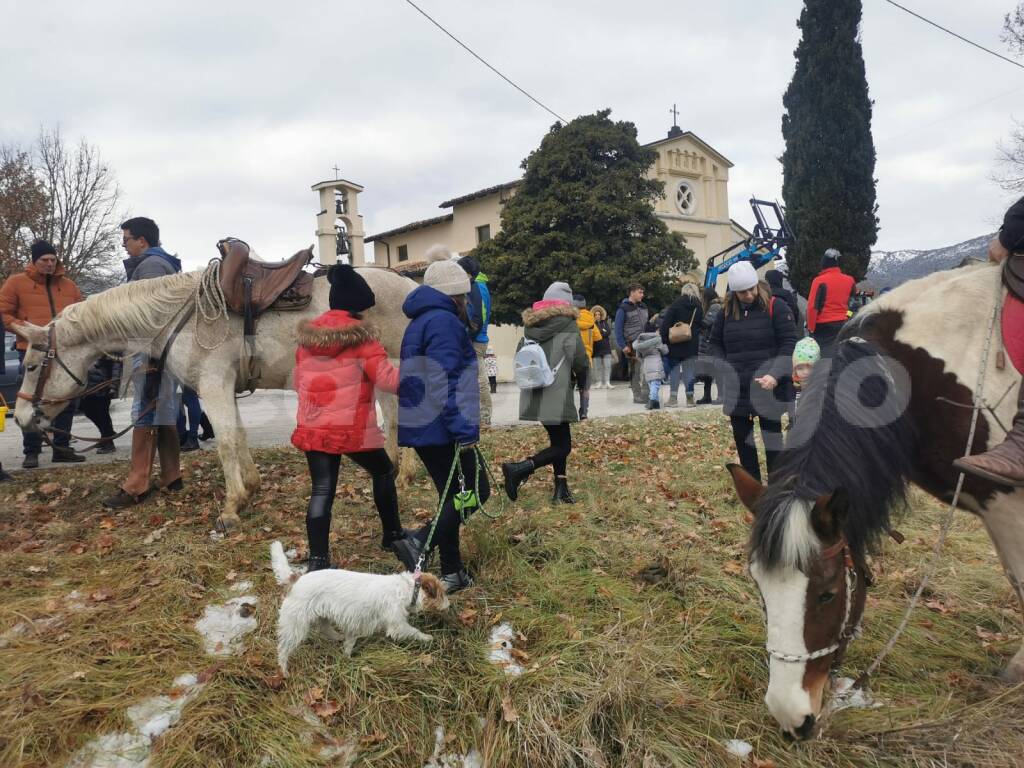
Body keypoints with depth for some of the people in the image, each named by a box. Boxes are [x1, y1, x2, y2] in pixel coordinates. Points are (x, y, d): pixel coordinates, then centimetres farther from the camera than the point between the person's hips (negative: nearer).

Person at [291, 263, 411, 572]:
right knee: (383, 472, 19)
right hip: (353, 428, -4)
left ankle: (317, 560, 0)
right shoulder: (360, 337, -12)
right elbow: (388, 379, -15)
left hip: (312, 428, 5)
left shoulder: (307, 336, 8)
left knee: (322, 490, 5)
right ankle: (392, 534, 31)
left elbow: (298, 381, 19)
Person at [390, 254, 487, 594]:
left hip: (418, 426, 10)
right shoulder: (444, 321, -12)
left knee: (453, 494, 15)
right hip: (441, 429, -10)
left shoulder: (419, 323, 19)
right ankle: (419, 542, -14)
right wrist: (464, 430, -22)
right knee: (477, 490, -2)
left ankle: (451, 573, 18)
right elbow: (444, 385, -21)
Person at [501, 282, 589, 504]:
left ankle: (561, 490, 18)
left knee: (559, 441, 18)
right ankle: (518, 469, -14)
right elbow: (580, 362, -13)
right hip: (556, 395, -7)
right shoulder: (567, 325, -9)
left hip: (534, 394, 7)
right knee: (562, 446, 0)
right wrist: (578, 373, 7)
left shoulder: (530, 325, 10)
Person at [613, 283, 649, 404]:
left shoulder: (643, 306, 16)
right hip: (632, 345, -5)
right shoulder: (623, 308, -3)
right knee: (635, 370, -2)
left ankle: (646, 394, 2)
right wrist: (623, 346, -12)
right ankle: (637, 395, 4)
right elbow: (618, 329, -6)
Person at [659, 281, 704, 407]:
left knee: (674, 369, 4)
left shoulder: (676, 304, -6)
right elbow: (701, 325, 7)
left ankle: (673, 397, 3)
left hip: (675, 343, -3)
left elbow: (666, 323, -11)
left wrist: (663, 339, -8)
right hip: (692, 344, 3)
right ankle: (690, 397, 8)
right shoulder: (699, 306, 5)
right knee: (689, 369, 8)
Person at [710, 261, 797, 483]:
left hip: (767, 387, -4)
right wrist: (724, 371, 2)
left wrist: (775, 374, -19)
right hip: (736, 388, 5)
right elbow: (715, 342, 16)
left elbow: (789, 343, -8)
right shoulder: (727, 310, 6)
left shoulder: (776, 307, -6)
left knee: (772, 436, 0)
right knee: (741, 436, 11)